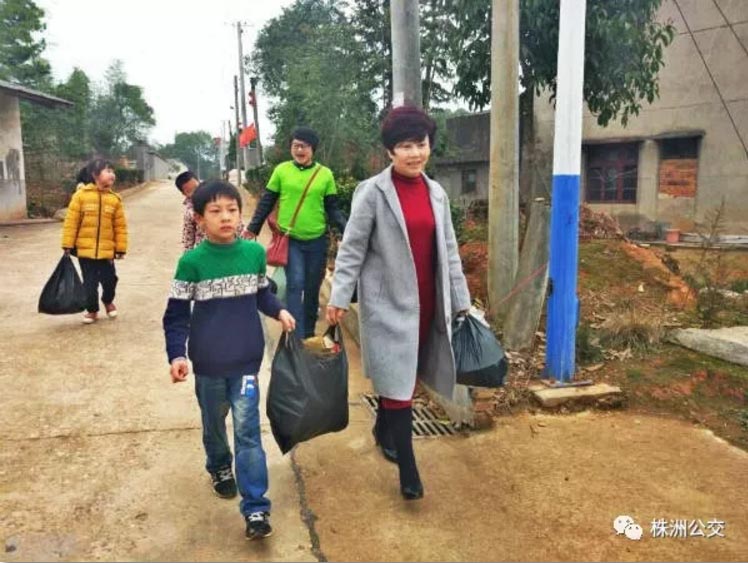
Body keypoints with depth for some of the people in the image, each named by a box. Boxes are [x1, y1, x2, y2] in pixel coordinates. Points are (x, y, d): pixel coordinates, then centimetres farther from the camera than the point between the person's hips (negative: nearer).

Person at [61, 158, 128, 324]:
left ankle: (108, 301, 40)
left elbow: (120, 226, 1)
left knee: (109, 279, 10)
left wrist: (120, 248, 1)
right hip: (85, 249, -1)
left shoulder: (115, 199, -2)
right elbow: (71, 222, -4)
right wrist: (68, 245, -5)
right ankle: (92, 309, 27)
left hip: (106, 250, 1)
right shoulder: (81, 195, -7)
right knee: (90, 282, 8)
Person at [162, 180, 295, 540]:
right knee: (214, 424, 21)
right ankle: (219, 468, 50)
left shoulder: (255, 253, -5)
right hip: (207, 363, 0)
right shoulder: (191, 262, -12)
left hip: (246, 361, 0)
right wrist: (176, 354, -17)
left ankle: (256, 509, 7)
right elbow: (176, 314, -7)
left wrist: (280, 311, -7)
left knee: (248, 431, 0)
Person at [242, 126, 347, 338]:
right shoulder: (281, 170, -2)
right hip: (289, 240, -2)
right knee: (295, 284, -14)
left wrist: (347, 231, -11)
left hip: (317, 241, 2)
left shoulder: (325, 174, 0)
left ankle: (309, 333, 27)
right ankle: (295, 335, -10)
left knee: (312, 288, 11)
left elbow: (332, 209, 3)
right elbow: (267, 202, 5)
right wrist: (253, 228, 4)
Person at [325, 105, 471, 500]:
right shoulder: (373, 192, -9)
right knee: (397, 380, -3)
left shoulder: (436, 193, 6)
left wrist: (460, 301, 11)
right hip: (388, 303, -5)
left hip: (426, 303, 5)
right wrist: (339, 297, -13)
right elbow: (352, 248, -7)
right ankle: (408, 470, 6)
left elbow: (448, 250, 11)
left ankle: (383, 429, 41)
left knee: (401, 374, 17)